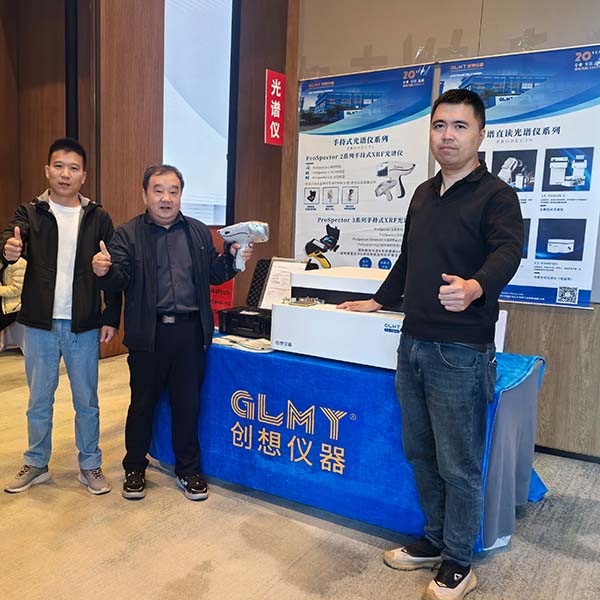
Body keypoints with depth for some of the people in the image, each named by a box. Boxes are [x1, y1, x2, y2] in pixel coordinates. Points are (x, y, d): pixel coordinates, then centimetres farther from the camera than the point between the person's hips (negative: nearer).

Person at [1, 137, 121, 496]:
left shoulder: (98, 218, 1)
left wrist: (112, 318, -3)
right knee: (39, 402, 15)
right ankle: (36, 465, 33)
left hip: (84, 326, 0)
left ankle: (90, 465, 26)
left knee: (87, 402, 10)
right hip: (40, 324, 1)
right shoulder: (31, 213, 2)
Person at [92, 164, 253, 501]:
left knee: (188, 403, 12)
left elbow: (215, 275, 11)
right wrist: (105, 271, -31)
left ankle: (189, 470, 29)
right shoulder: (128, 234, 1)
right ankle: (135, 468, 32)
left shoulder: (199, 232, 10)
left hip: (190, 331, 2)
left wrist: (232, 257, -7)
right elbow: (120, 280, -10)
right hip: (149, 333, -2)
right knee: (143, 403, 11)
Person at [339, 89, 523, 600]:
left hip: (460, 352, -7)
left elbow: (507, 252, -25)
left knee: (458, 465, 5)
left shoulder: (495, 194, -7)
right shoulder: (423, 194, 15)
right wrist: (379, 301, 28)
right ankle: (435, 540, 37)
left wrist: (475, 287, -45)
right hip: (413, 344, 7)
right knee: (420, 452, 17)